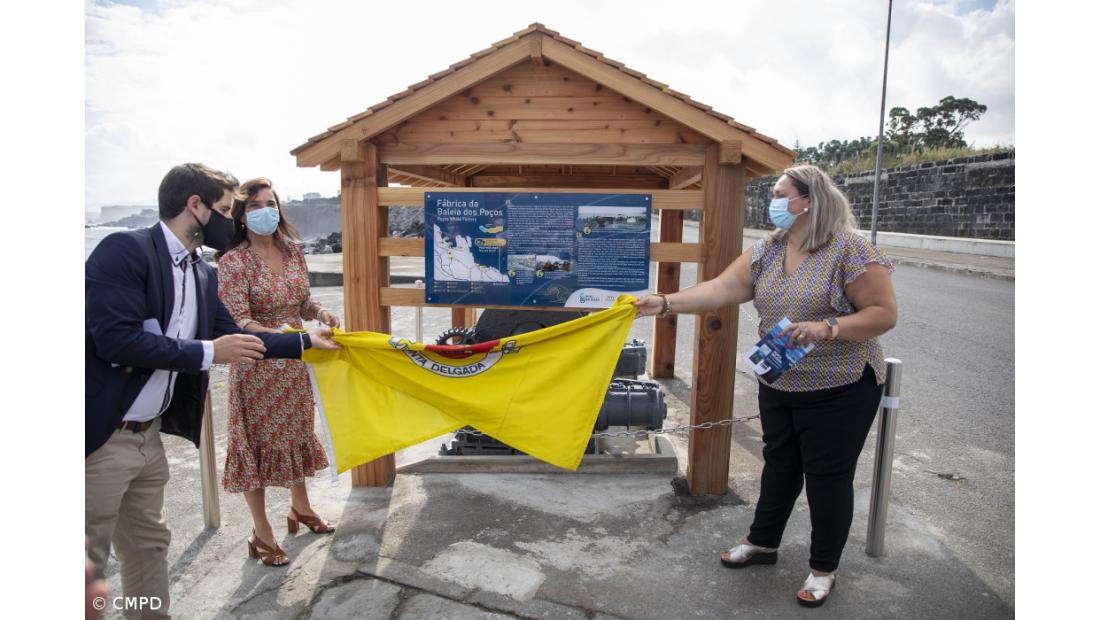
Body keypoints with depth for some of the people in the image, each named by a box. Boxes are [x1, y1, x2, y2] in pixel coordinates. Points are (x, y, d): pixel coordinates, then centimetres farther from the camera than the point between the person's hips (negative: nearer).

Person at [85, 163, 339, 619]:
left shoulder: (203, 273, 7)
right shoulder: (124, 250, -17)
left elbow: (231, 335, 14)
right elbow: (116, 338, -25)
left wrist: (307, 340, 11)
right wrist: (210, 353, -20)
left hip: (149, 433, 8)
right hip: (101, 437, -8)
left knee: (148, 546, 20)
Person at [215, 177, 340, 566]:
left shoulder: (292, 251, 3)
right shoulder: (233, 261, -15)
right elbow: (238, 321, -21)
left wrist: (321, 313, -9)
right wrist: (279, 336, -36)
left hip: (295, 365, 6)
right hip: (256, 368, -6)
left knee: (296, 433, 19)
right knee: (257, 443, 5)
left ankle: (300, 507, 41)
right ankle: (262, 535, 21)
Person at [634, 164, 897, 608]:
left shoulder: (850, 250, -16)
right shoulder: (766, 251, 1)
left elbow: (885, 313, -16)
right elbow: (721, 289, -9)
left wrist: (827, 329, -29)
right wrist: (666, 302, -20)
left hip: (838, 390, -6)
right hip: (779, 385, 6)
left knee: (827, 477, 7)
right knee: (779, 464, 20)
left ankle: (824, 568, 26)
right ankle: (763, 542, 39)